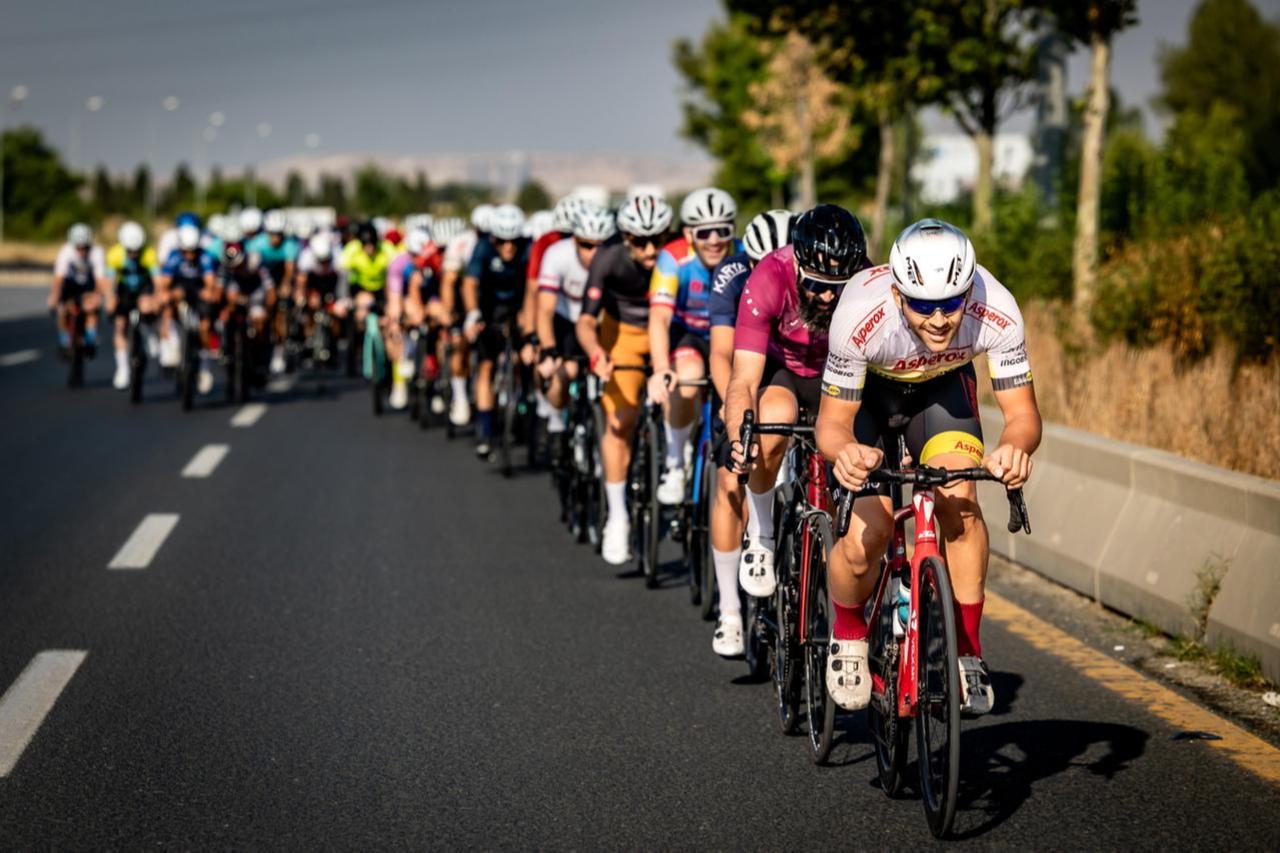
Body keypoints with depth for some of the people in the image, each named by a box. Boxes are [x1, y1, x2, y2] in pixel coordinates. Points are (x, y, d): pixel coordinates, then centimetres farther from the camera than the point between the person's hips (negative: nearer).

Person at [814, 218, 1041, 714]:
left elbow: (1023, 414, -27)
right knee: (867, 535, -17)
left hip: (942, 385, 2)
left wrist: (1014, 448, -51)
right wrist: (846, 451, -53)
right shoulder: (861, 316, -39)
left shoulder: (996, 313, -34)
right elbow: (833, 422, -29)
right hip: (866, 390, -1)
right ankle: (847, 635, 15)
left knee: (958, 500, -25)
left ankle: (967, 652, -9)